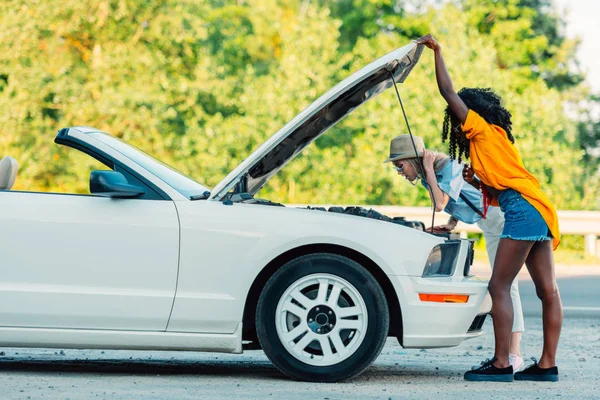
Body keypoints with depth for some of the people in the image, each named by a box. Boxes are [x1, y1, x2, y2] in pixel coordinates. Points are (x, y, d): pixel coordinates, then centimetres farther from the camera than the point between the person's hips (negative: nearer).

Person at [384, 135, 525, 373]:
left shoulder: (449, 168, -22)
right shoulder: (429, 177, 6)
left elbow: (440, 204, -33)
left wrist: (428, 169, -26)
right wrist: (451, 224, 0)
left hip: (502, 218, -10)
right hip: (490, 226, 10)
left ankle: (514, 355, -16)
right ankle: (507, 352, 14)